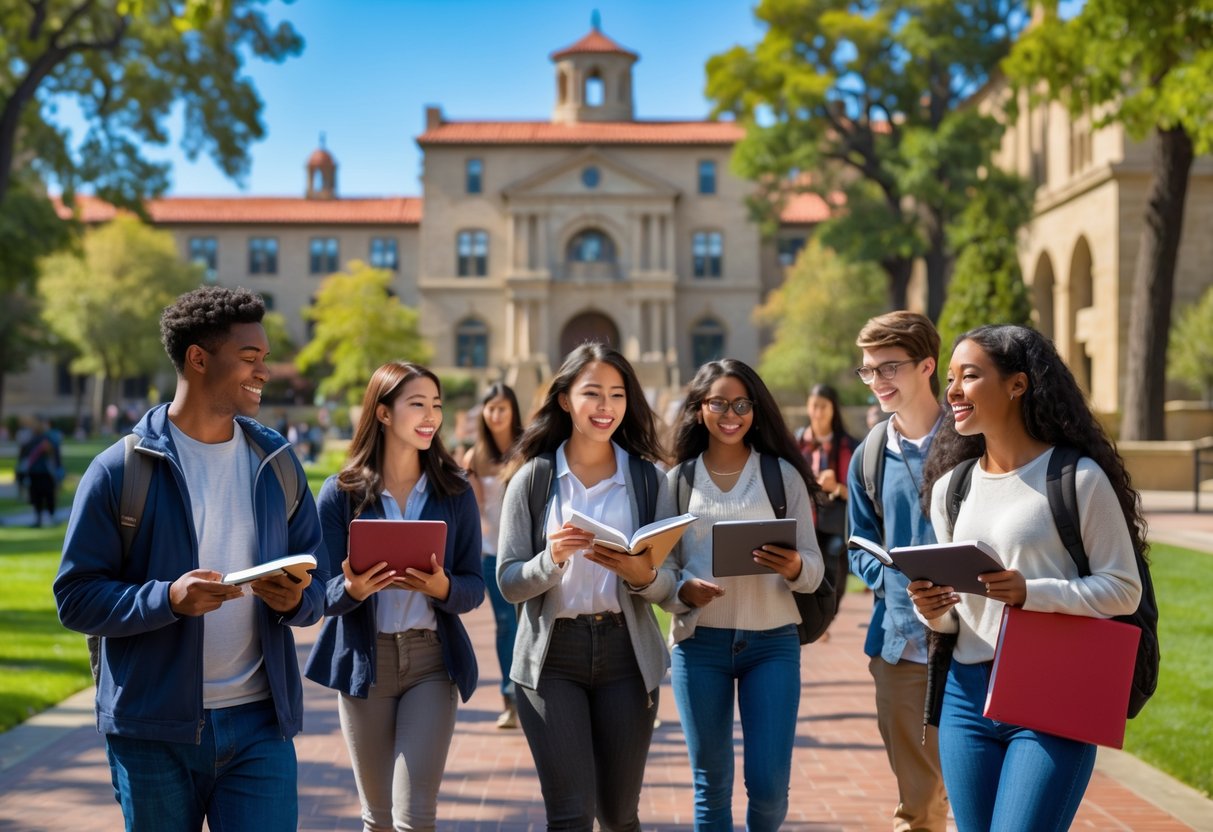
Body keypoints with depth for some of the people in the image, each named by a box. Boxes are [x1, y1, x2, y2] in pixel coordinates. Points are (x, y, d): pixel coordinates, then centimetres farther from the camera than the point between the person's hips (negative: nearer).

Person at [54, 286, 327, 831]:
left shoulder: (277, 464, 9)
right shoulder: (120, 469, -4)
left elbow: (316, 580, 11)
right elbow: (75, 597, -7)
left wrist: (296, 599, -13)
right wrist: (168, 599, -23)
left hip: (259, 725, 2)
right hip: (153, 730, -2)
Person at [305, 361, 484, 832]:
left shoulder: (455, 491, 1)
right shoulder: (341, 492, -3)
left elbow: (474, 588, 0)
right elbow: (324, 591, -4)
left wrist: (442, 587, -23)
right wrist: (353, 590, -26)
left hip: (432, 660, 0)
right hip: (365, 661, 0)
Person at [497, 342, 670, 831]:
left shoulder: (646, 478, 4)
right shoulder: (533, 478, 1)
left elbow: (665, 587, 4)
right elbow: (508, 583, -2)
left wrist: (644, 575, -18)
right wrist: (552, 558, -21)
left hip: (626, 651, 2)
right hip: (552, 655, -1)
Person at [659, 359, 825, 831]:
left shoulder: (783, 474, 4)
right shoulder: (678, 480, 6)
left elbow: (814, 566, 1)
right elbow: (660, 566, 3)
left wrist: (794, 569, -21)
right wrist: (683, 590, -18)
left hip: (772, 641, 0)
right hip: (699, 641, 1)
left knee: (770, 785, -1)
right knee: (711, 784, 7)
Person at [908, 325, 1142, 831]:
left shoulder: (1078, 477, -6)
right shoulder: (950, 486, 11)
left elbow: (1124, 590, -7)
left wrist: (1032, 592, -20)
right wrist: (934, 612, -6)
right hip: (966, 695, 6)